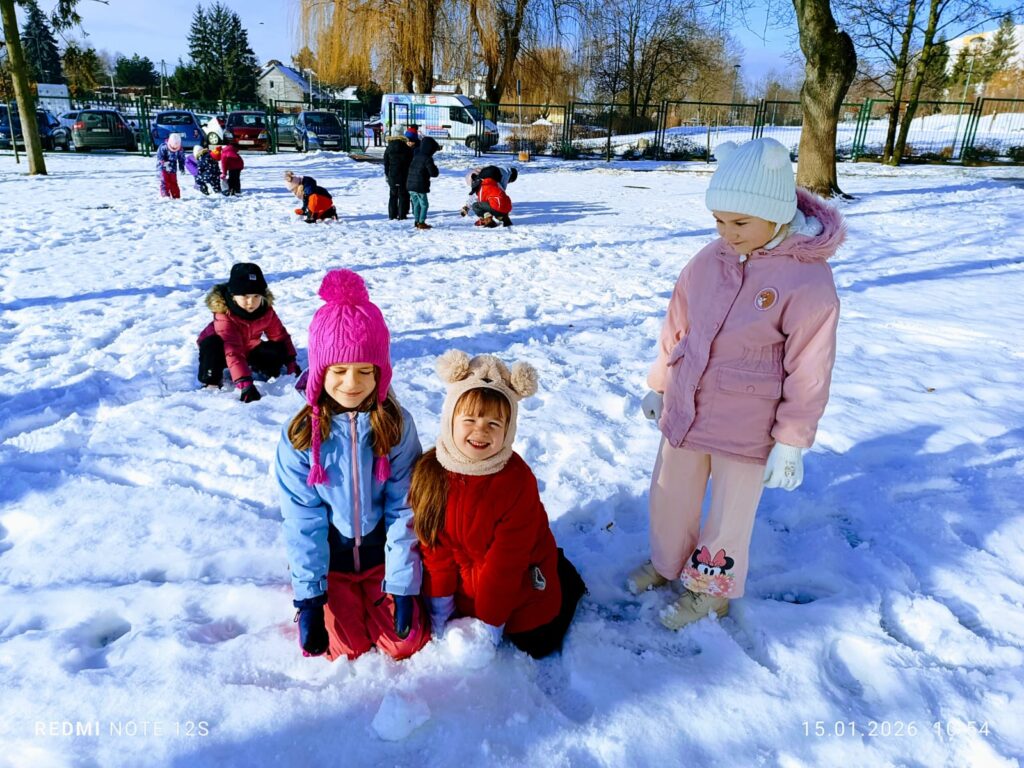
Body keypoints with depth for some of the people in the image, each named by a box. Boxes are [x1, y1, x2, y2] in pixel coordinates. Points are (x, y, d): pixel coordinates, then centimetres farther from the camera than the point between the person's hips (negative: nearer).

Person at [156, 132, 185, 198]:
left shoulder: (179, 149, -5)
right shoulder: (163, 147, -17)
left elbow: (182, 159, 7)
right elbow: (159, 157, -19)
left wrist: (182, 167, 1)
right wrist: (164, 163, -37)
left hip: (173, 169, 3)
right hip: (163, 168, -3)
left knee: (174, 182, 5)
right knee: (165, 182, -10)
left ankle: (176, 196, 12)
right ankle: (165, 195, -8)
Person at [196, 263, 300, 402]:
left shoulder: (266, 310, -19)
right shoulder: (224, 314, -35)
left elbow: (279, 335, -5)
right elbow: (232, 352, -45)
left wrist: (291, 363, -8)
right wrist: (244, 383, -53)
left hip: (249, 349, 4)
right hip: (223, 350, -4)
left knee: (278, 351, -22)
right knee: (211, 345, -39)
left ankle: (261, 370, 9)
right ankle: (211, 382, -19)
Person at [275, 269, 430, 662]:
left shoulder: (396, 425, -14)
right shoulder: (301, 434, -15)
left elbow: (403, 507, -12)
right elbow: (302, 517, -11)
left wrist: (403, 585, -13)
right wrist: (308, 595, -13)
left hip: (381, 552, 0)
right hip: (330, 558, 0)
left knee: (406, 642, -4)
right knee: (343, 649, -5)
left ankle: (381, 591, 25)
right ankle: (332, 599, 25)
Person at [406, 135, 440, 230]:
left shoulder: (416, 155, 8)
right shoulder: (427, 159, -15)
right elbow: (433, 173, -14)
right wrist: (435, 168, 9)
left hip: (410, 185, 7)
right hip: (420, 186, -7)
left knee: (416, 203, 17)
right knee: (424, 204, 3)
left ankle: (417, 221, 23)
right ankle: (421, 223, 0)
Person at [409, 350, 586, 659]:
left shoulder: (517, 480, -29)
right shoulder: (430, 470, -16)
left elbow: (507, 560, -22)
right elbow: (435, 543, -7)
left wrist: (490, 622, -15)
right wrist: (439, 606, -4)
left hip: (517, 592, -4)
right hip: (465, 591, 4)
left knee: (536, 647, 12)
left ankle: (567, 583, 33)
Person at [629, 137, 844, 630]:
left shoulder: (808, 279, -18)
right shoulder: (710, 260, -3)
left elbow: (809, 371, -14)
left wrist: (792, 442, -10)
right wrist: (658, 385, 13)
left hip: (746, 427, -5)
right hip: (684, 410, 5)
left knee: (730, 512, 14)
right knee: (670, 496, 20)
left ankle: (711, 590, 39)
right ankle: (667, 563, 47)